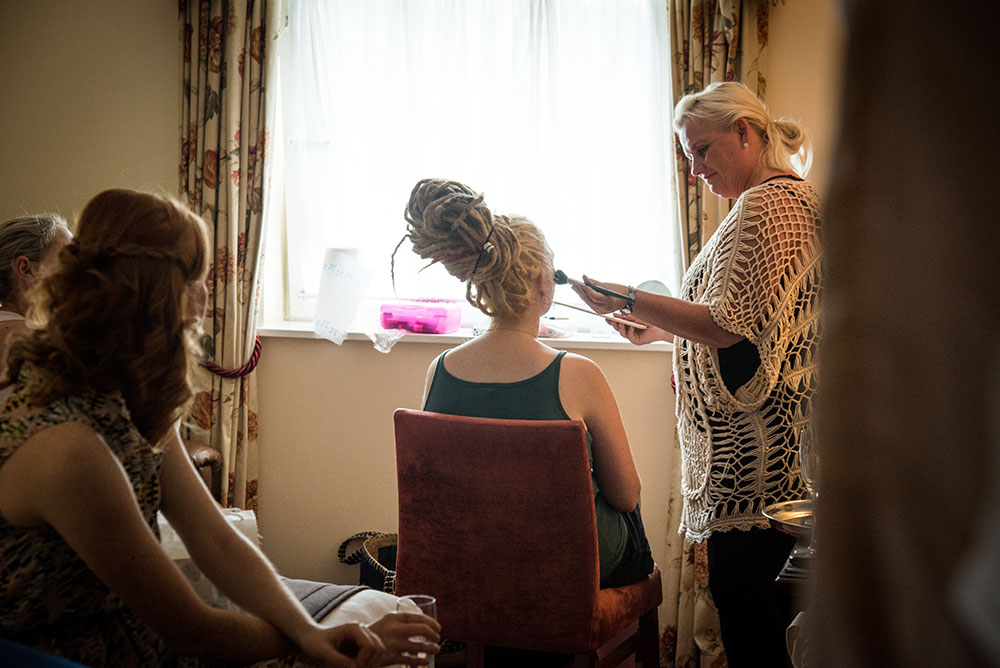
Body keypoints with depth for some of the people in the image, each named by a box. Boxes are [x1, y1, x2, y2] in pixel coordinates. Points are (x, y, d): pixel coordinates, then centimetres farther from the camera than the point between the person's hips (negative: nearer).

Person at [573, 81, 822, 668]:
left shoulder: (766, 204, -14)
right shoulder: (796, 199, 19)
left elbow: (733, 327, -21)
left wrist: (634, 302, -17)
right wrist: (663, 329, 18)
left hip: (755, 441, -11)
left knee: (739, 590, -4)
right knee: (758, 591, 15)